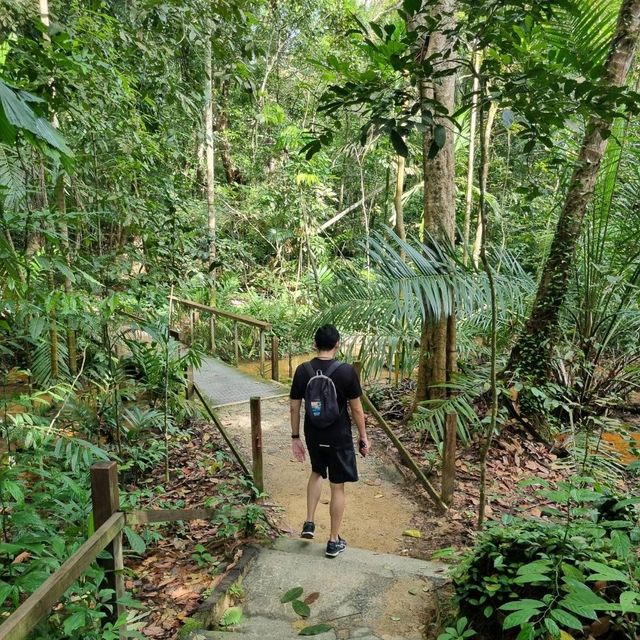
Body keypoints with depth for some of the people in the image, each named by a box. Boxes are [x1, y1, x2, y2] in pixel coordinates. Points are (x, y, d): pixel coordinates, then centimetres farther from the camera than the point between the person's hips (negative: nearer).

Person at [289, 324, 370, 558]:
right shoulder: (346, 371, -15)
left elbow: (295, 407, -2)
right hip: (339, 437, -3)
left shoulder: (303, 370, -7)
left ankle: (309, 523, 26)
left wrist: (295, 437, 9)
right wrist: (363, 437, 2)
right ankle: (334, 541, 21)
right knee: (337, 487, 10)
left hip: (313, 435, 3)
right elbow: (356, 409, -10)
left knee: (317, 472, 29)